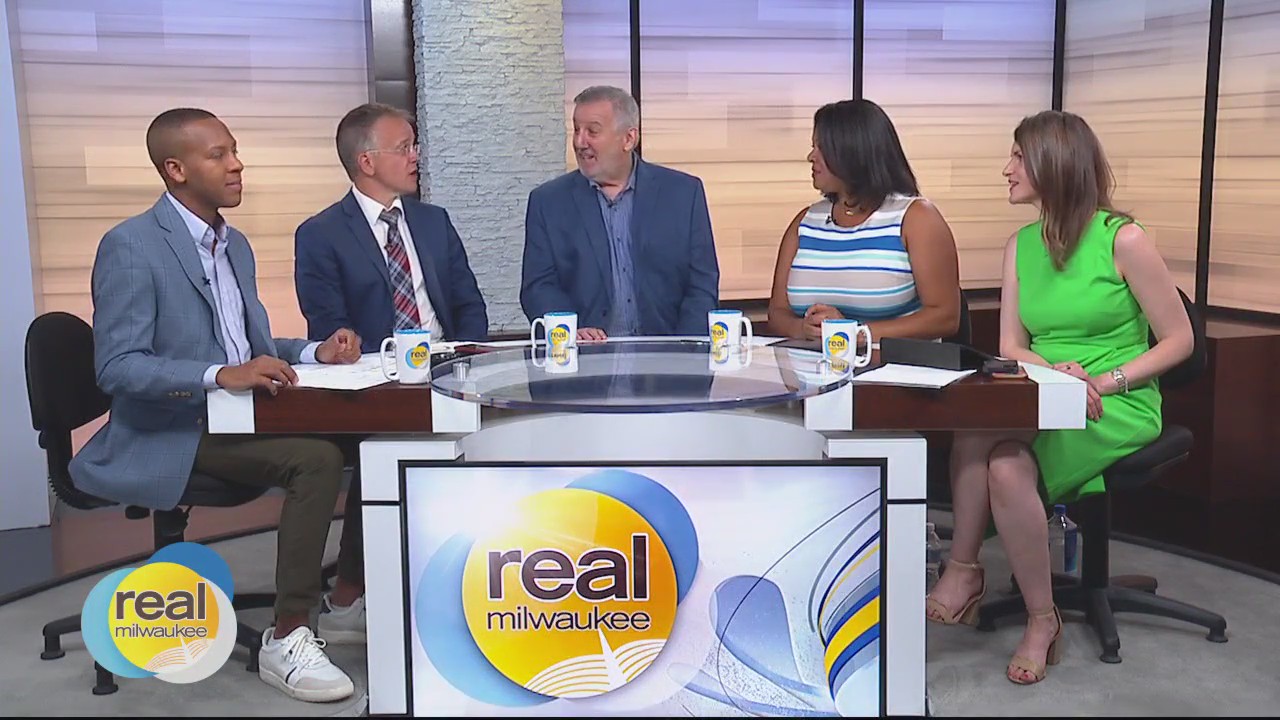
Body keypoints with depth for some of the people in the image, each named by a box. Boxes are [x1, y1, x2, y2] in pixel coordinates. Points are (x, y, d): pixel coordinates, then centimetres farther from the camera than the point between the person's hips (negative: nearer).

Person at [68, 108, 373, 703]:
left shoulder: (235, 245, 15)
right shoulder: (130, 246, -11)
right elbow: (117, 366, -19)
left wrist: (314, 352, -1)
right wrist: (222, 376, -31)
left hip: (237, 416, 8)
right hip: (168, 435, -8)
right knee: (317, 459, -28)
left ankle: (349, 597, 3)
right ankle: (286, 640, -18)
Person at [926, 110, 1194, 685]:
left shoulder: (1123, 239, -7)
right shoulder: (1021, 245, 11)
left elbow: (1179, 339, -4)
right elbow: (1010, 346, 6)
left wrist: (1105, 382, -17)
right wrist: (1055, 373, -16)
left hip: (1118, 409, -5)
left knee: (993, 453, -31)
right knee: (1004, 466, -30)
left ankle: (963, 571, -9)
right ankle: (1041, 619, -16)